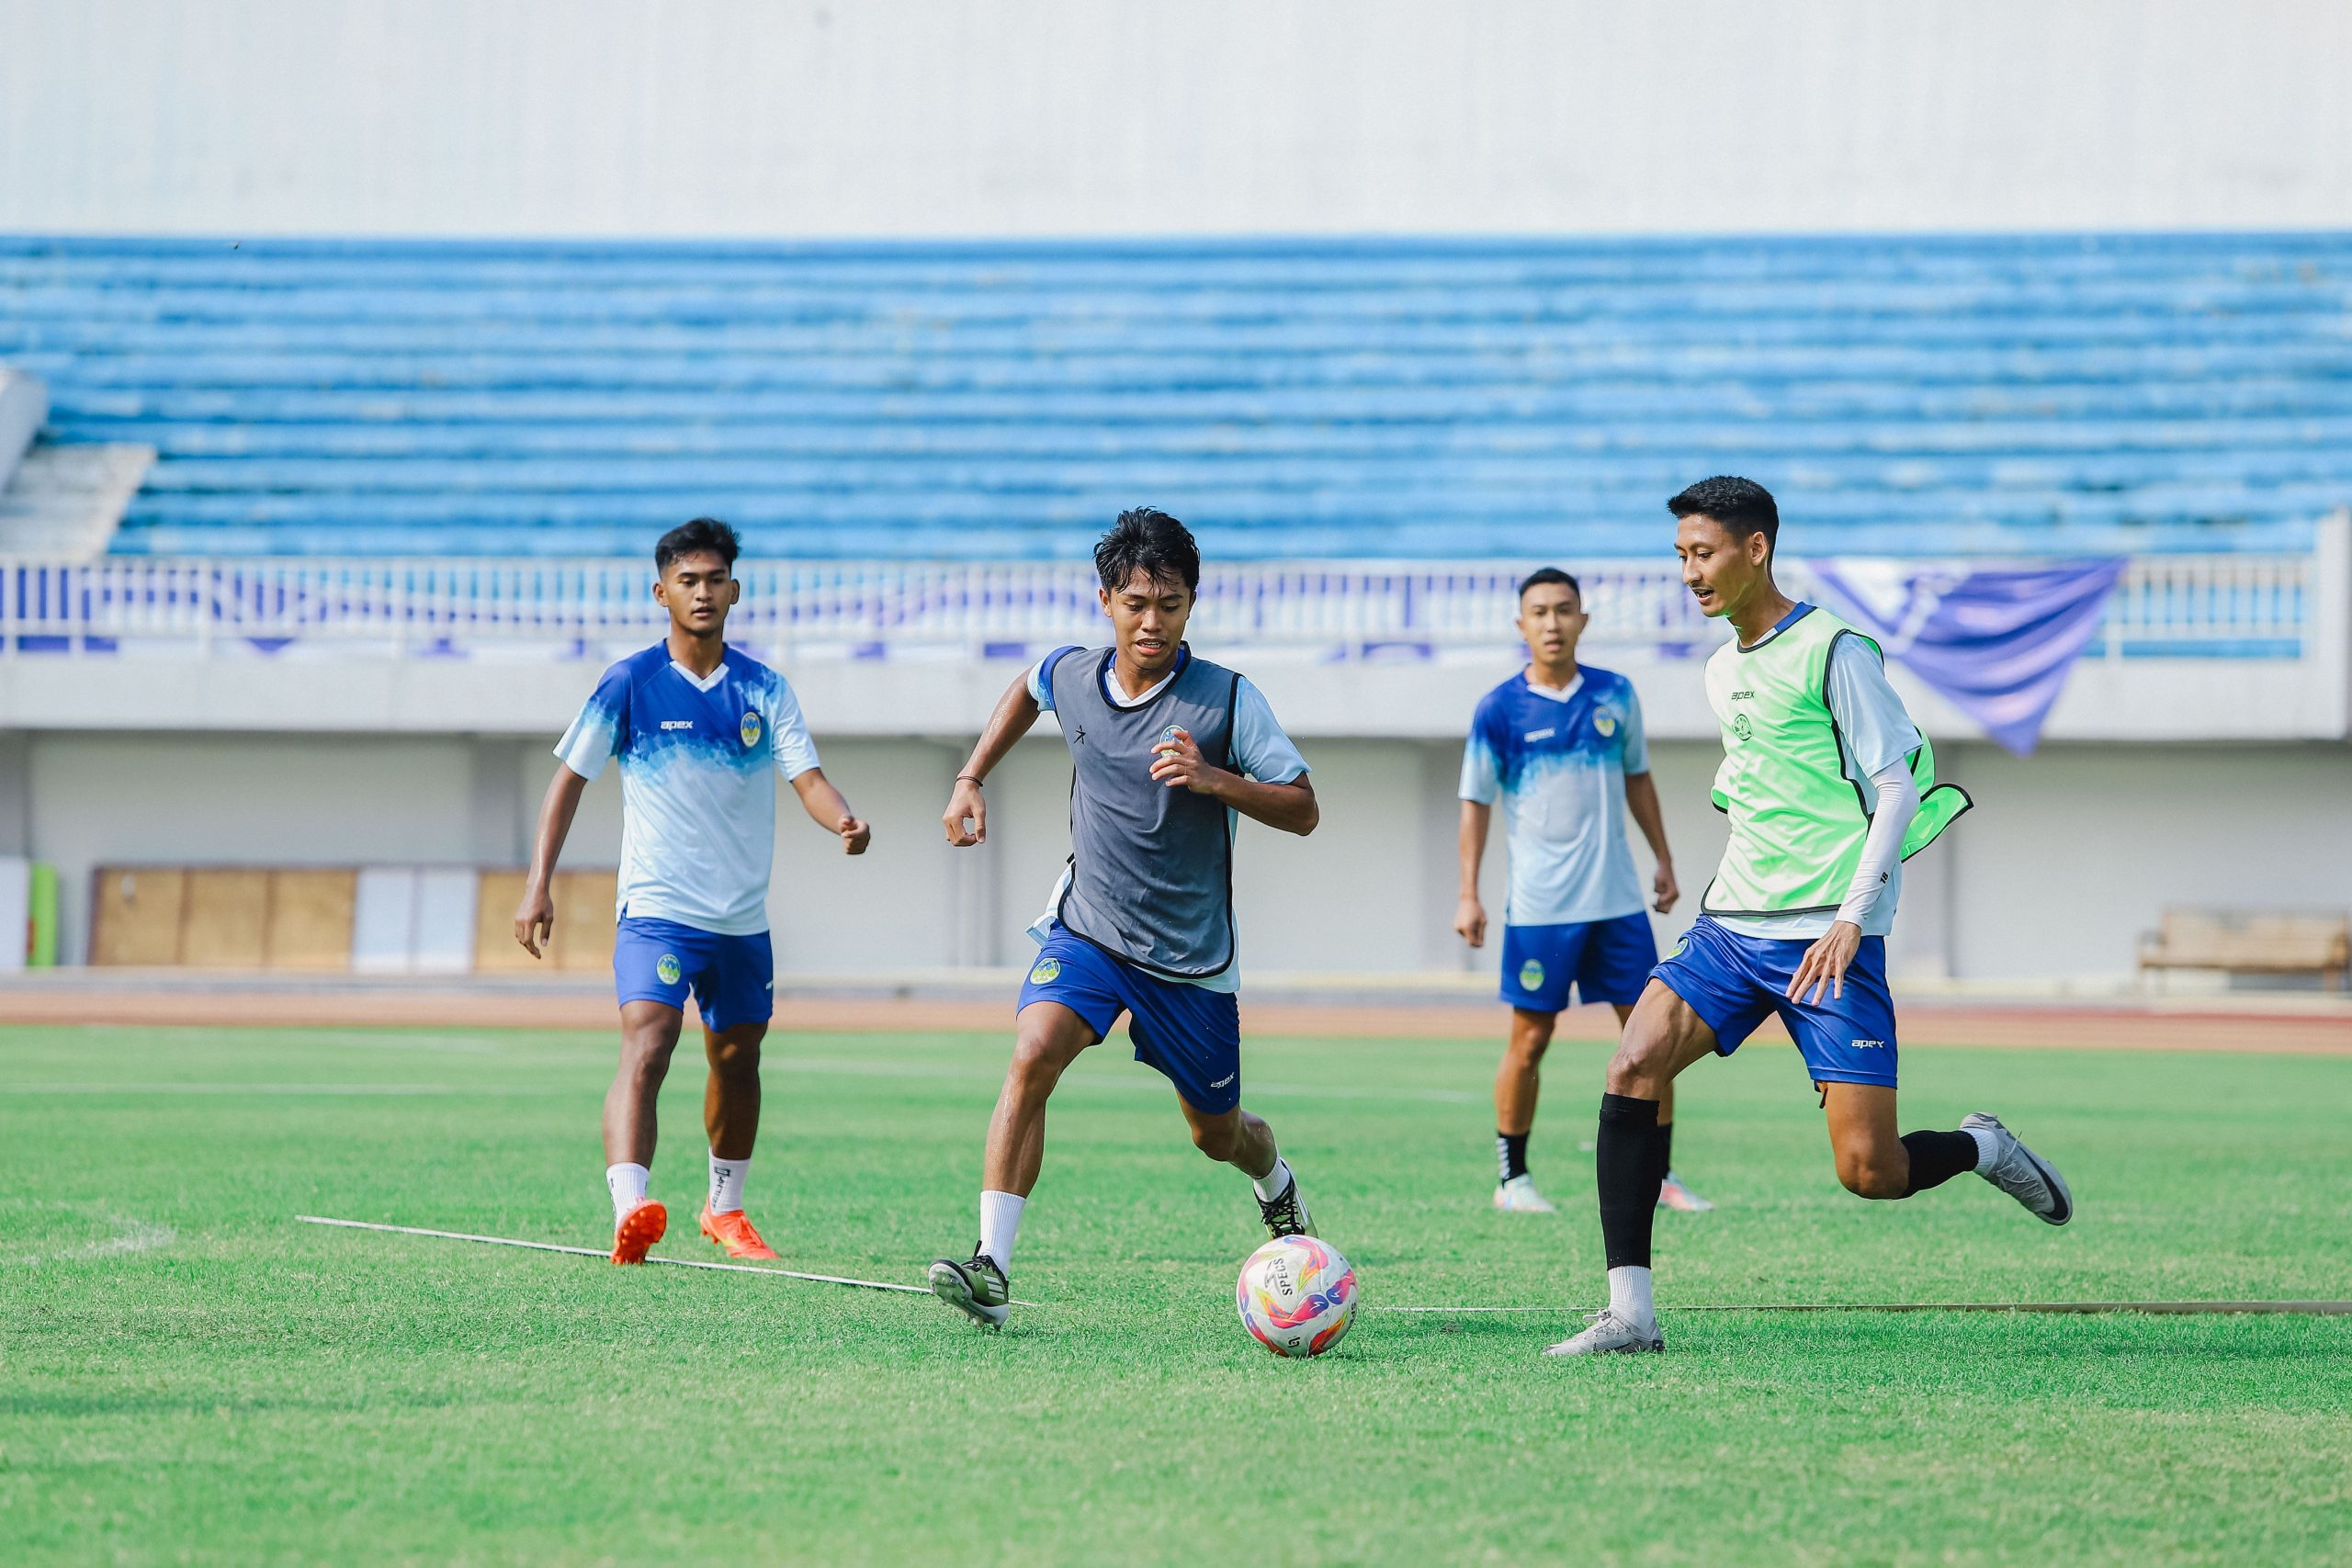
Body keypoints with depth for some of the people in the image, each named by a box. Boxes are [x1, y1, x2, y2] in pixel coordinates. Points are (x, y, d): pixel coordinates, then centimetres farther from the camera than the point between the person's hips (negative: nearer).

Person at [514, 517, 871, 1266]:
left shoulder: (764, 689, 3)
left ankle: (726, 1209, 39)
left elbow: (807, 776, -4)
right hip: (657, 911, -5)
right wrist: (538, 885, -7)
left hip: (743, 917, 5)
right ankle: (630, 1212, -39)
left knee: (737, 1061, 17)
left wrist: (845, 820, -26)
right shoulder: (628, 685, -6)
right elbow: (569, 778, -1)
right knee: (645, 1050, -24)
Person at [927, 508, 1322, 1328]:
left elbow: (1302, 811, -11)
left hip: (1191, 955, -1)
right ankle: (991, 1267, -31)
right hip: (1087, 928, 1)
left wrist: (1213, 779, -26)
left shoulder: (1228, 699, -14)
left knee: (1218, 1134, 13)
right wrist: (972, 779, 16)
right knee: (1032, 1054, -26)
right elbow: (1025, 692, 23)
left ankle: (1276, 1184, 52)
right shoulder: (1069, 676, -3)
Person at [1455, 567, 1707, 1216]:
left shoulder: (1616, 694, 5)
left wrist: (1663, 859, 15)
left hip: (1618, 900, 3)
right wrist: (1468, 895, -7)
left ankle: (1659, 1176, 11)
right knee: (1530, 1040, -1)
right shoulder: (1499, 710, -5)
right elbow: (1476, 803, -2)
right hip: (1539, 907, -3)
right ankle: (1512, 1179, 11)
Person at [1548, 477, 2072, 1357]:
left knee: (1869, 1174, -11)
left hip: (1829, 939, -7)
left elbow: (1899, 784, -11)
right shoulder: (1722, 672, 15)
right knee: (1632, 1068, -15)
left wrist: (1850, 919, -19)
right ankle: (1629, 1313, -13)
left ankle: (1980, 1150, 24)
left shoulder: (1832, 650, -8)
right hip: (1733, 922, 7)